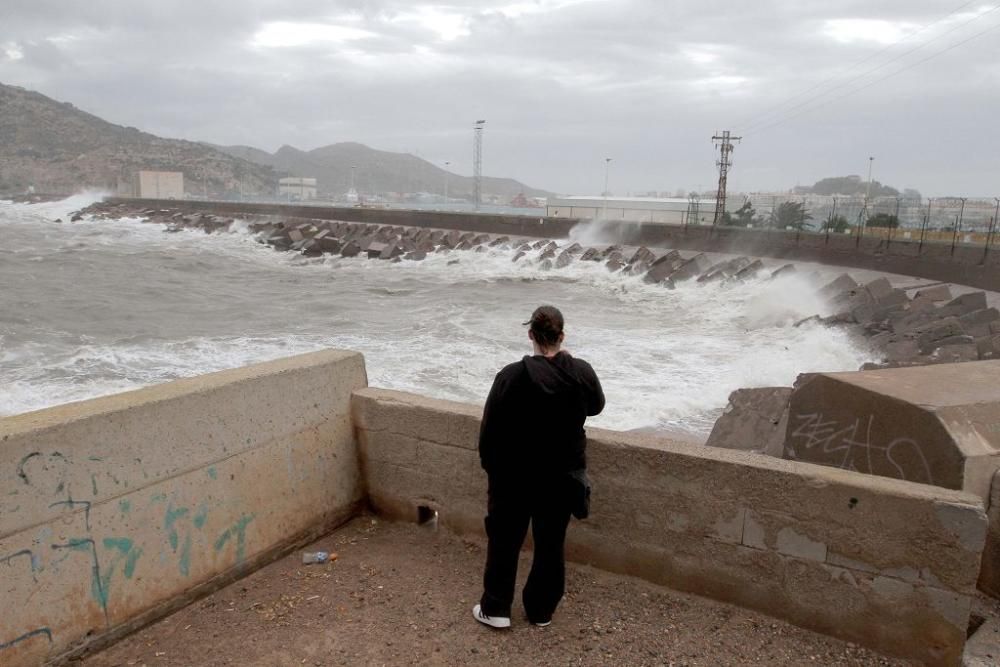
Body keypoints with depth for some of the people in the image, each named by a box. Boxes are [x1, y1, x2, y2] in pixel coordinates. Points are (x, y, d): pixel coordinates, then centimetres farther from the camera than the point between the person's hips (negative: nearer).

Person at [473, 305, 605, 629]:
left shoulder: (511, 376, -19)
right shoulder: (582, 372, -9)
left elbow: (490, 430, -13)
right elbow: (596, 406, 13)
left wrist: (490, 467, 3)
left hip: (514, 476, -3)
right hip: (562, 477, 3)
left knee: (505, 540, 14)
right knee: (551, 544, 16)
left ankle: (495, 609, 23)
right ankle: (541, 611, 28)